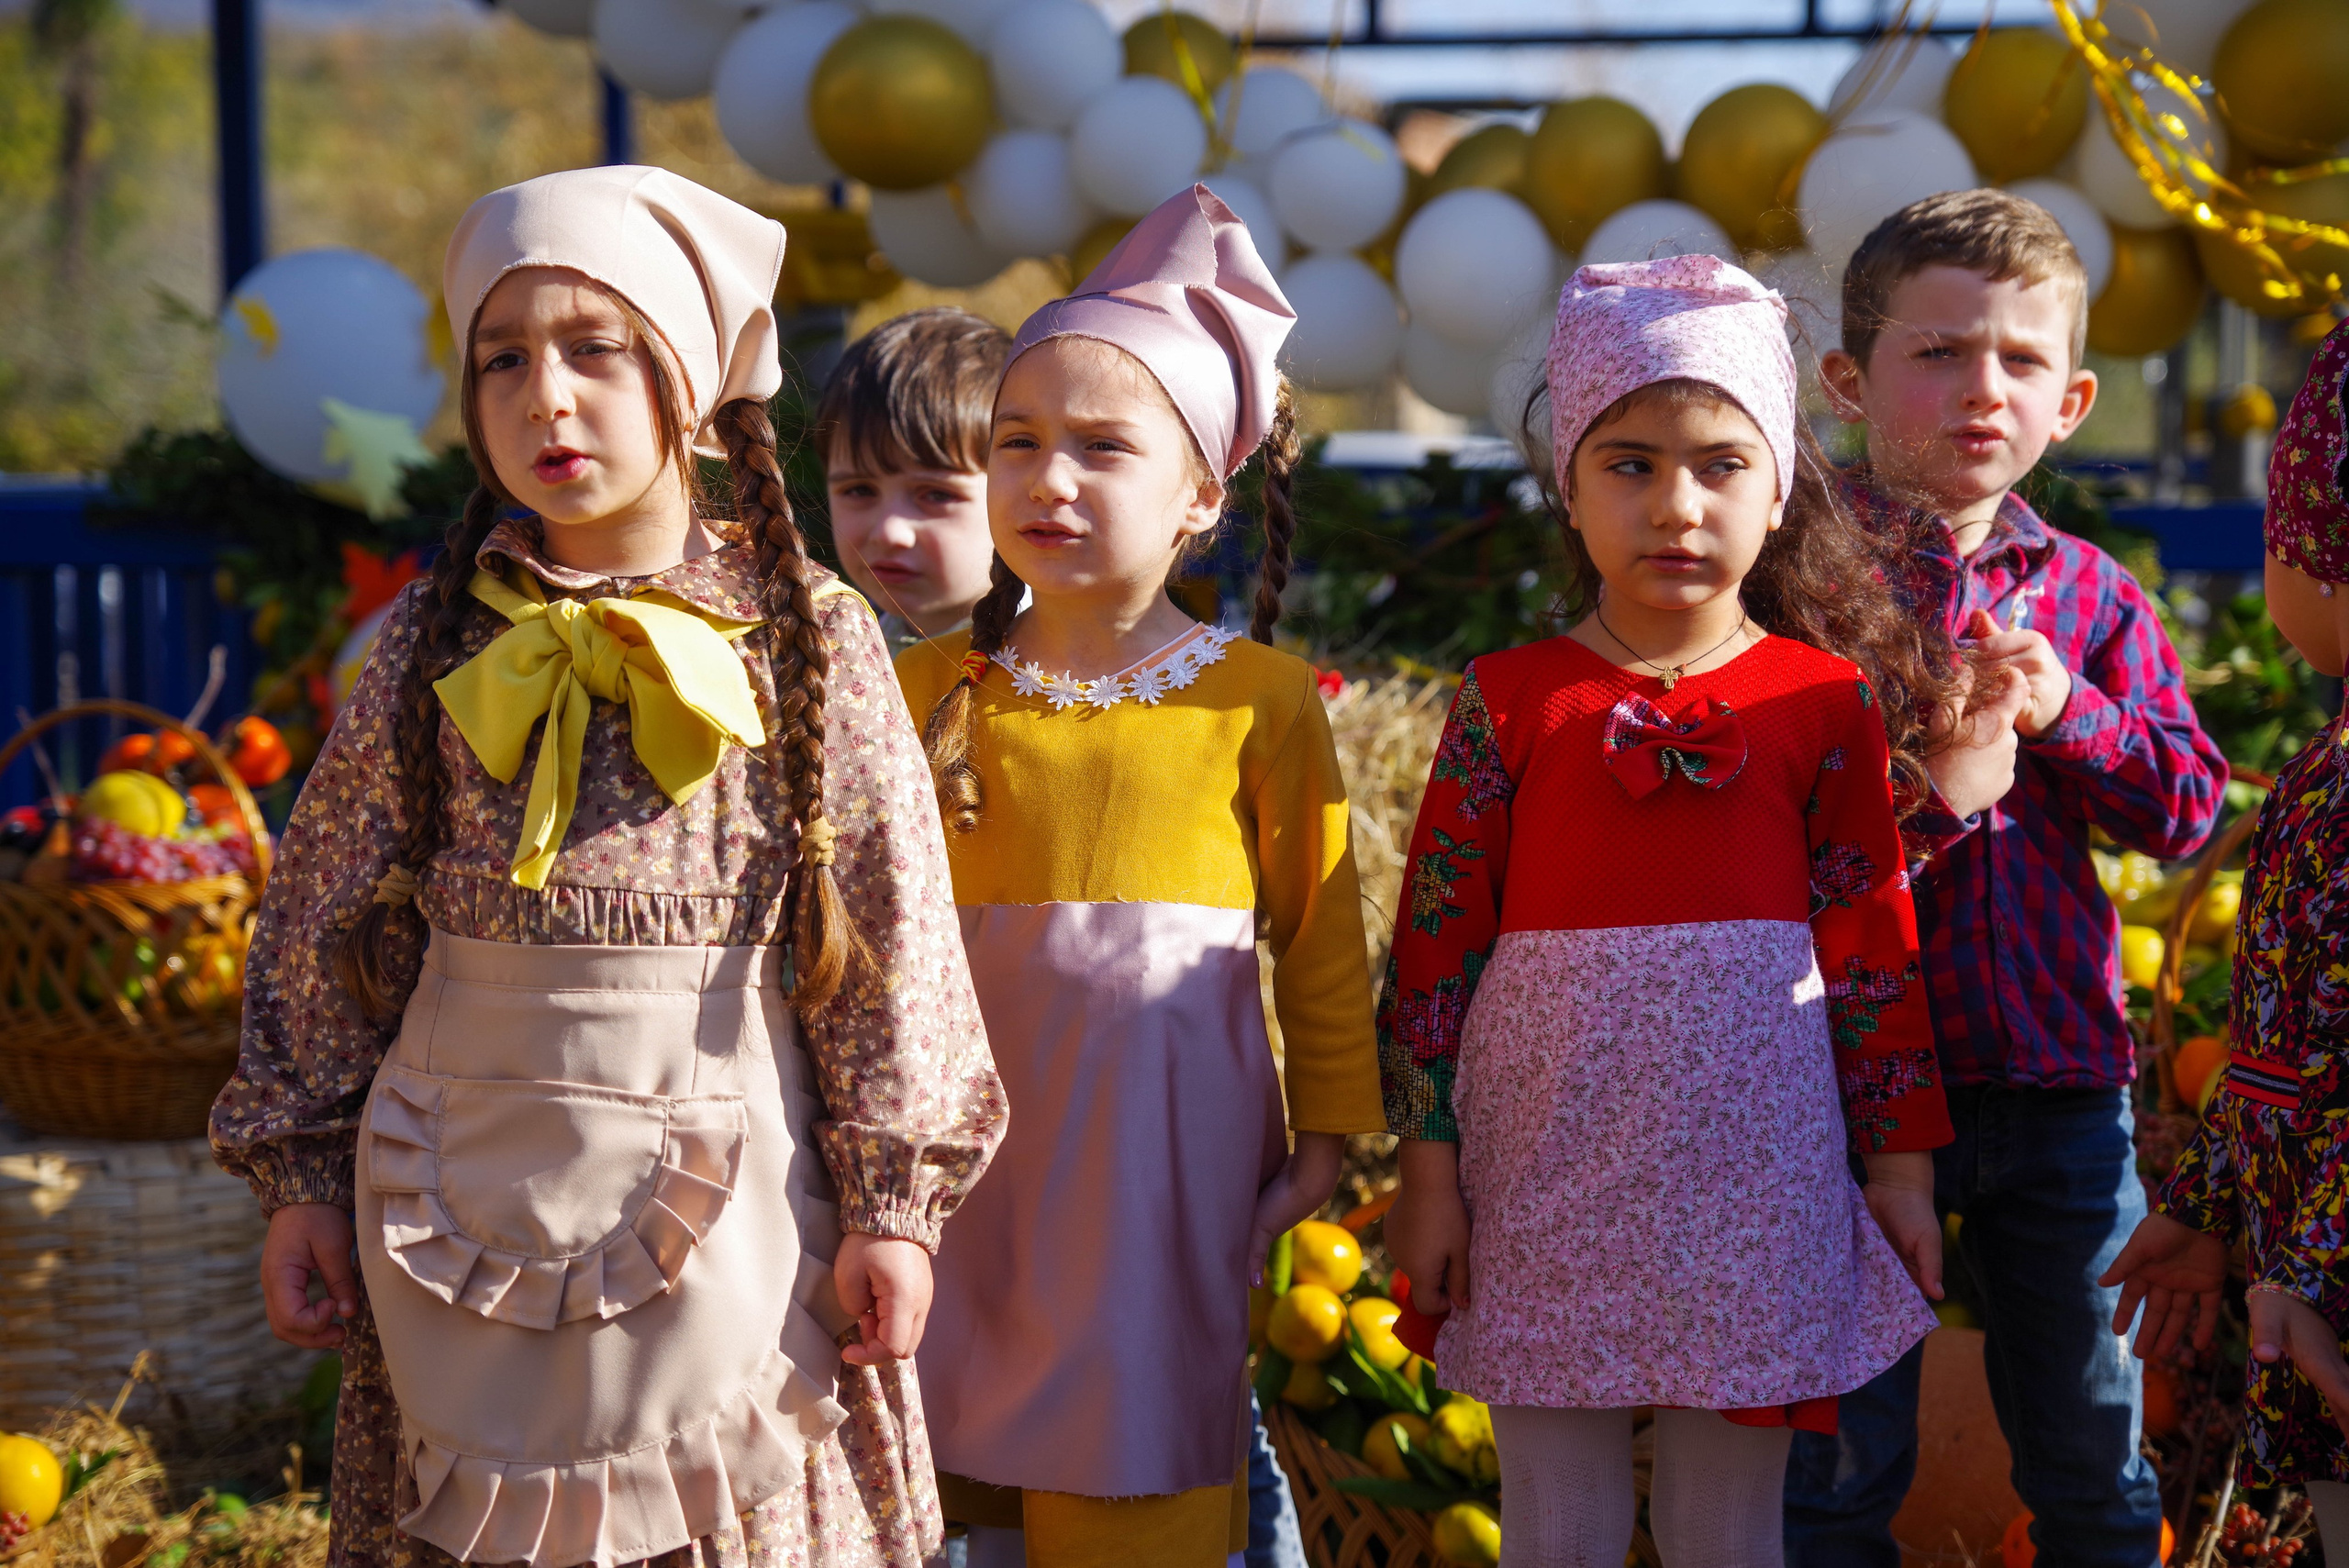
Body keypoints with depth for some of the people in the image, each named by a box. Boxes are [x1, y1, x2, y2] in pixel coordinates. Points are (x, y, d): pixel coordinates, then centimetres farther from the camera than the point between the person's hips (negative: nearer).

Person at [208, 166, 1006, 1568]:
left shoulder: (810, 637, -2)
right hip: (471, 1181, 2)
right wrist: (300, 1176, 6)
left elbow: (891, 934, -1)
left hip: (723, 1193, -1)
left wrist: (892, 1202, -3)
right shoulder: (433, 645, 3)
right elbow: (325, 923, 8)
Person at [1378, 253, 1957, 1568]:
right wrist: (1427, 1170, -1)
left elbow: (1876, 948, 5)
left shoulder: (1826, 702, 2)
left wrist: (1902, 1163, 5)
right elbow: (1435, 943, 2)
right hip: (1551, 1160, 0)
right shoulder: (1511, 701, 0)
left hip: (1751, 1161, 0)